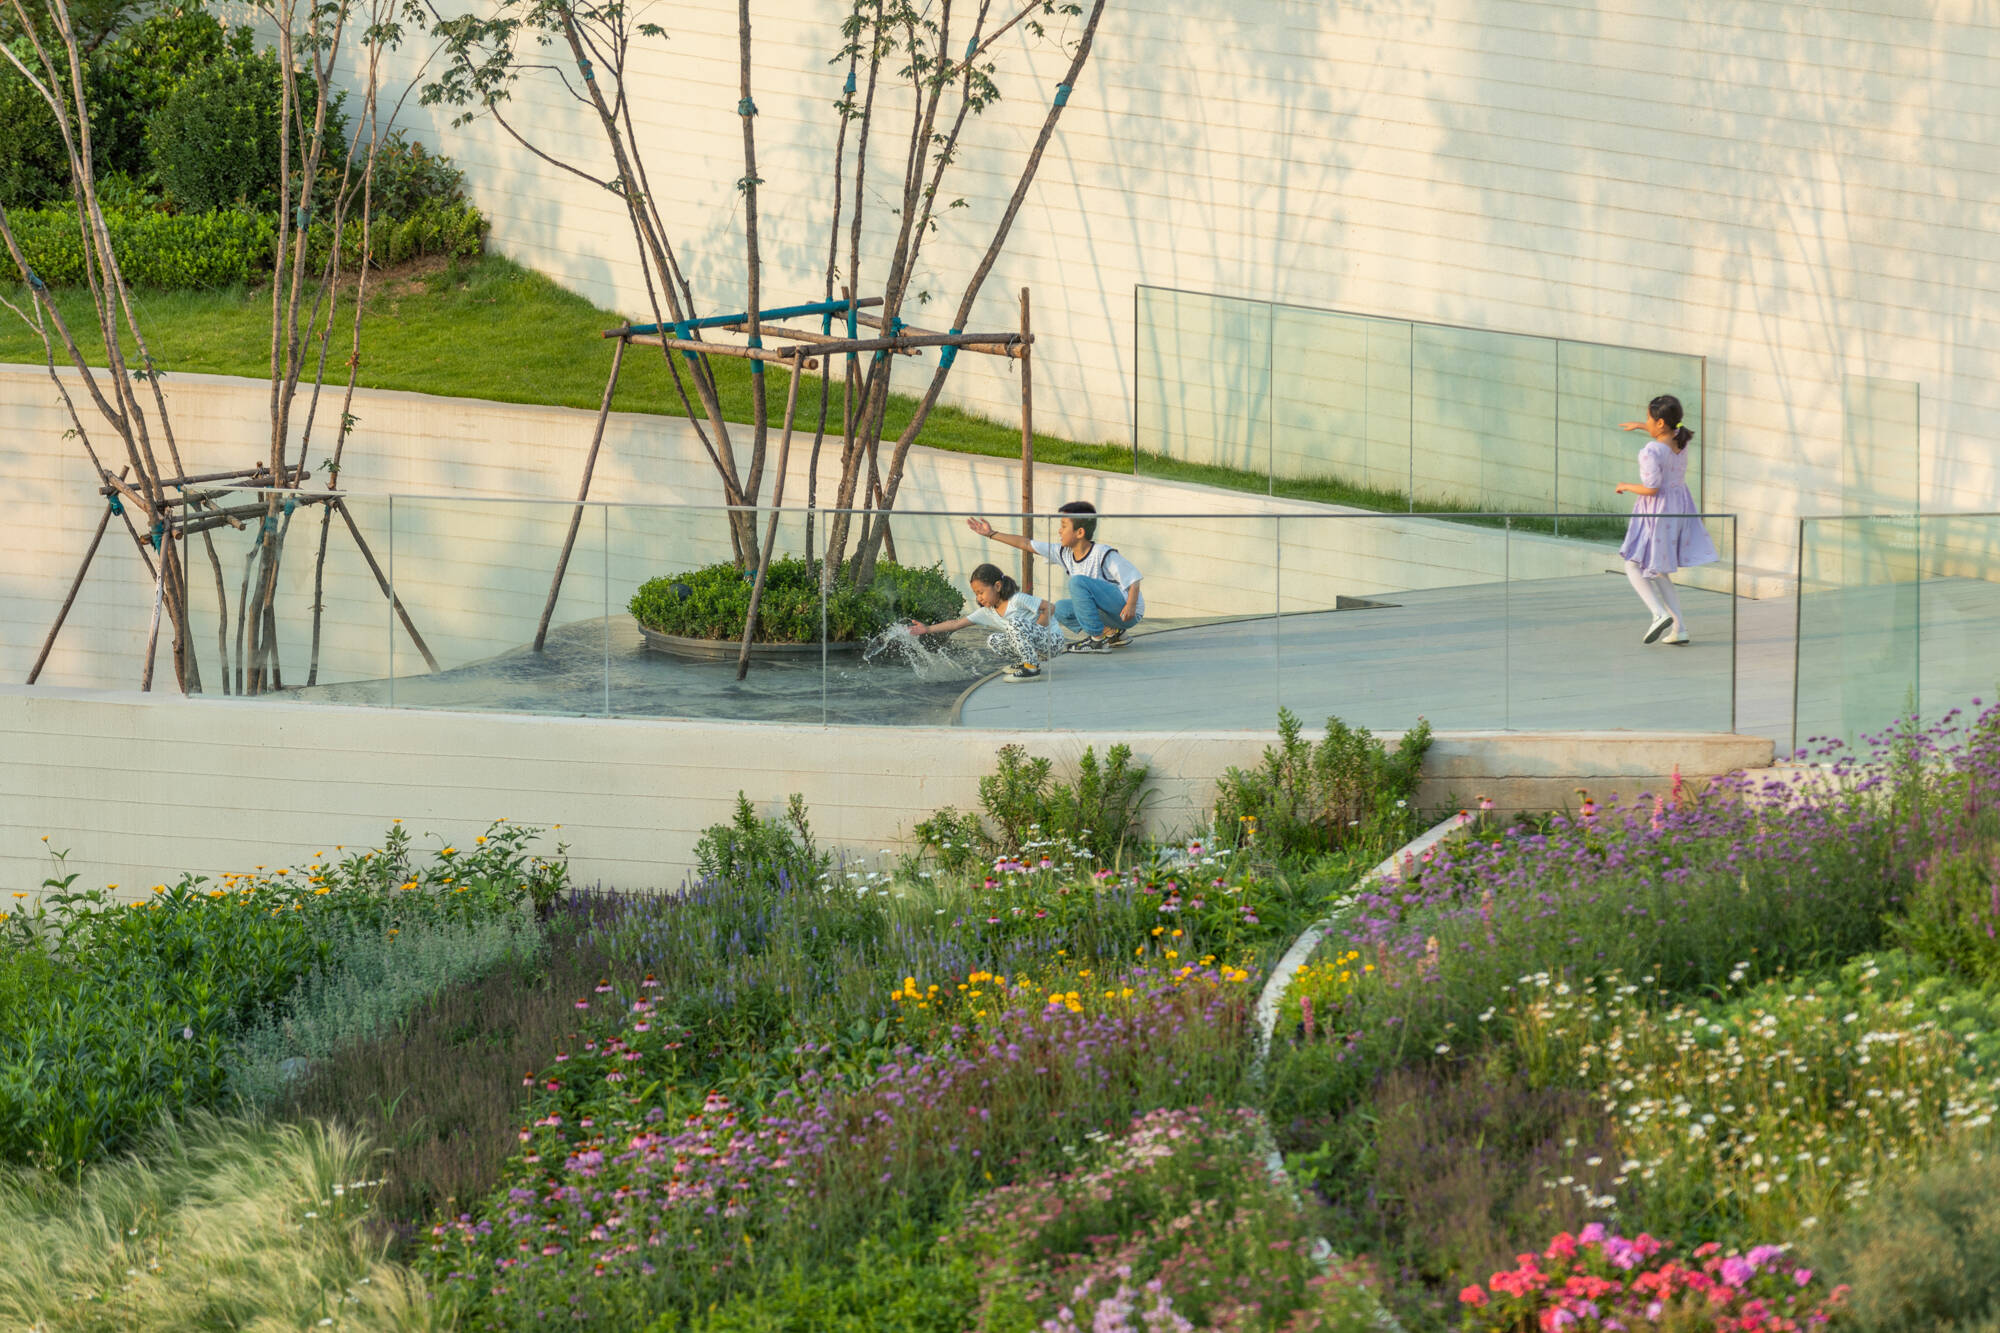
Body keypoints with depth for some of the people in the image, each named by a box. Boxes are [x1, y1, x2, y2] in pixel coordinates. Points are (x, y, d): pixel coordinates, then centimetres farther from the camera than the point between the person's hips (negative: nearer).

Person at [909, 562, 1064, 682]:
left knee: (1014, 622, -29)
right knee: (993, 641, -4)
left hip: (1052, 640, -7)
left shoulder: (1017, 600, -18)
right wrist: (928, 629, -6)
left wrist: (1034, 631, -19)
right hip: (1035, 645, 7)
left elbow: (1049, 608, -18)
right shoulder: (987, 612, 3)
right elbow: (957, 623, 0)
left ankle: (1031, 667, -25)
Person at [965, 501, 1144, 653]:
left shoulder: (1103, 555, -18)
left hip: (1129, 613, -8)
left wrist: (1131, 606, -34)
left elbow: (1134, 579, -20)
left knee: (1078, 581, -22)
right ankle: (1111, 633, -1)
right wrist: (991, 534, 8)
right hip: (1108, 614, 8)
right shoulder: (1064, 553, 4)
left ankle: (1097, 638, -20)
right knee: (1060, 609, 4)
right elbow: (1026, 544, 8)